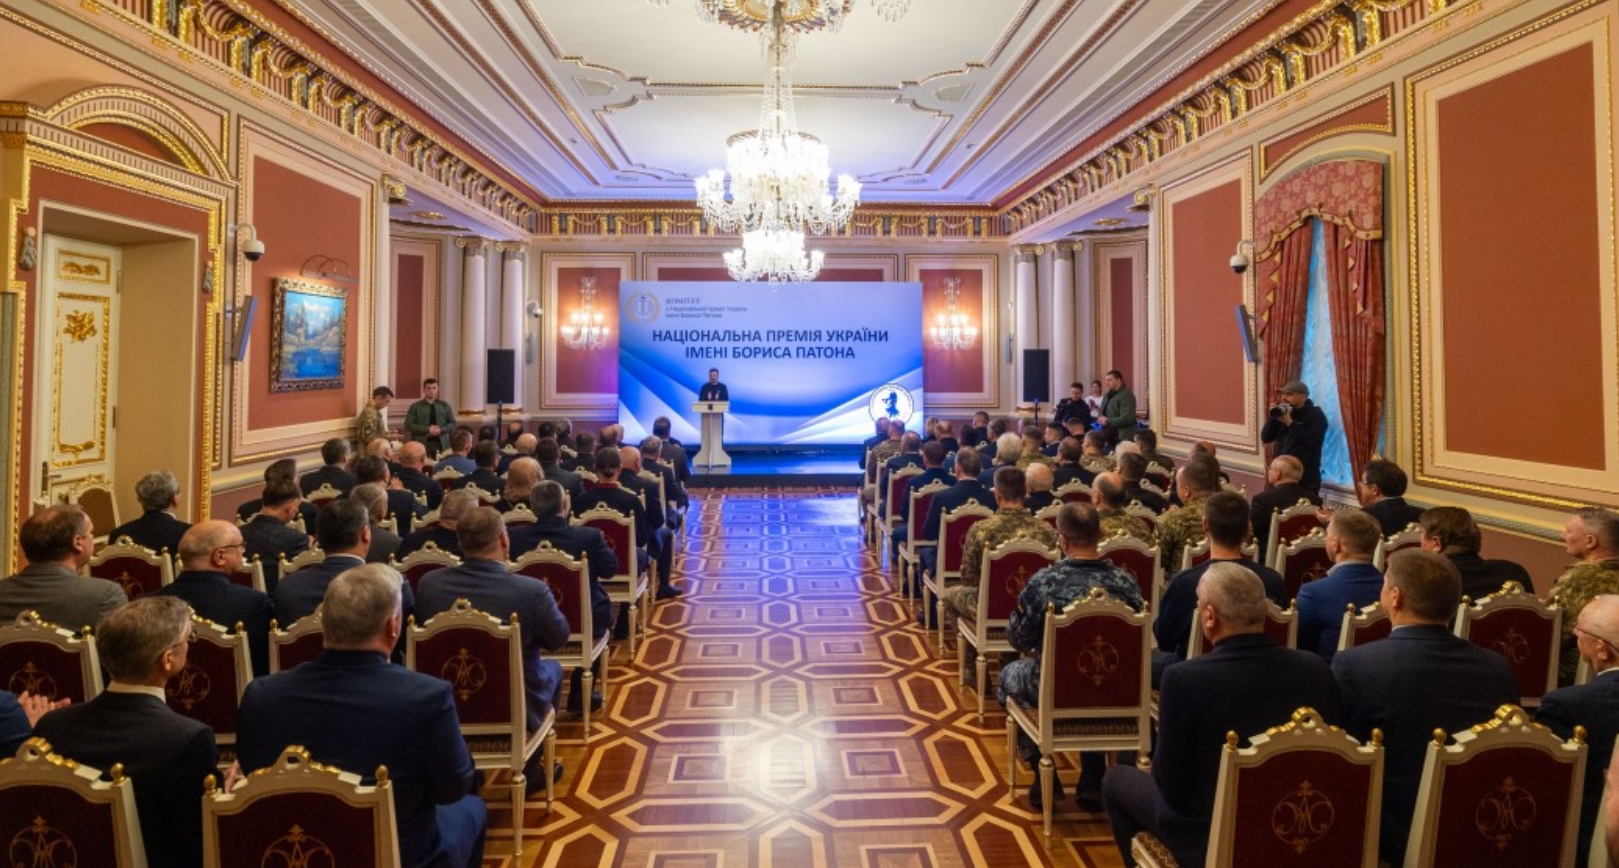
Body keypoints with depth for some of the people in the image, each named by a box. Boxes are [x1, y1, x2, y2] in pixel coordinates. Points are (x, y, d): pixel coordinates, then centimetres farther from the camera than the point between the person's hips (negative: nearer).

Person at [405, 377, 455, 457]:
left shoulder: (445, 406, 12)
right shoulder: (415, 407, 4)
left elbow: (453, 423, 11)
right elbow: (408, 425, -2)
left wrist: (441, 429, -8)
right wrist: (427, 430, -12)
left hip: (442, 443, 2)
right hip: (421, 444, -2)